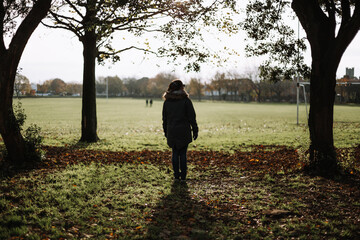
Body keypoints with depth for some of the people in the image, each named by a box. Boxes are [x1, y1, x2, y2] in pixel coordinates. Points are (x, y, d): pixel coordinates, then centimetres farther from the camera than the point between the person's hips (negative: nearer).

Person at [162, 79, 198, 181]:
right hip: (184, 131, -3)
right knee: (183, 153, 3)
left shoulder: (167, 102, 4)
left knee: (175, 153, 10)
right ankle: (183, 175, 5)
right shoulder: (186, 100, -7)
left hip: (171, 131, 3)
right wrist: (195, 130, 2)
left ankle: (176, 174, 12)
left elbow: (164, 119, 10)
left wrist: (166, 132, 19)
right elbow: (192, 117, -5)